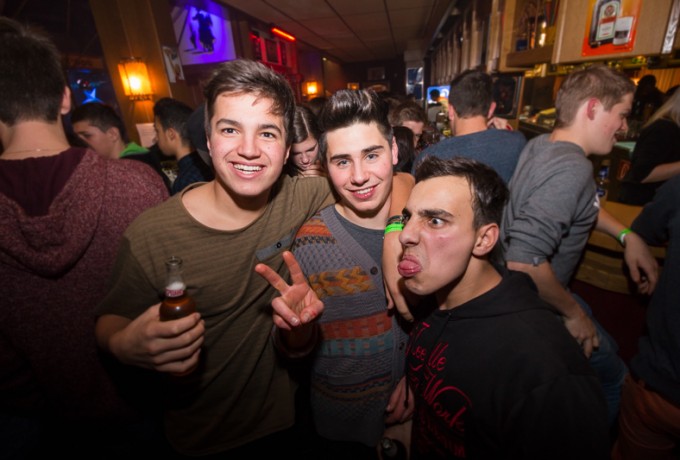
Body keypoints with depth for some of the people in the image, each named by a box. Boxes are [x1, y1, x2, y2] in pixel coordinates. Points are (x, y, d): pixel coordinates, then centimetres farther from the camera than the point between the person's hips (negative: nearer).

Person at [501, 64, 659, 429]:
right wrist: (573, 312, -21)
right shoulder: (571, 168, -29)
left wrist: (626, 235, 8)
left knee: (605, 348, 27)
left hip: (538, 289, 10)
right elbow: (524, 262, -38)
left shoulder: (541, 144, 1)